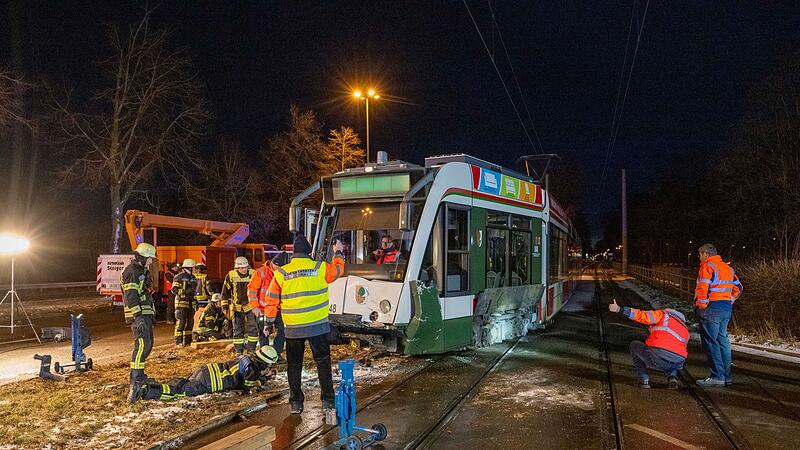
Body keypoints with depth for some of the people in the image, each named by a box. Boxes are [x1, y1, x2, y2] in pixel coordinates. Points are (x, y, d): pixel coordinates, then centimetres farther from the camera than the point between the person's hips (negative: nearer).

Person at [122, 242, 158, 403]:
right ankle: (135, 382, -23)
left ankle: (138, 374, 25)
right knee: (142, 344, -19)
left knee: (147, 343, 14)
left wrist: (152, 315, 27)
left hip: (146, 313, 11)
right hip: (138, 314, -11)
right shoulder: (131, 271, -11)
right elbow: (130, 295, -19)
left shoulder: (142, 271, 21)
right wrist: (138, 316, -26)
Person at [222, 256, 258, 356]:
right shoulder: (231, 276, -6)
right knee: (237, 329, 7)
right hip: (237, 306, 0)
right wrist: (225, 305, 1)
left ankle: (251, 349, 6)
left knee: (253, 328, -4)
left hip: (250, 305, 0)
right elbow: (225, 291, 3)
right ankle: (239, 350, 15)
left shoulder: (253, 274, -4)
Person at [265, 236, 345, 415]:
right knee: (323, 362, 12)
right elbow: (338, 269, 16)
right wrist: (338, 253, 34)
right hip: (317, 325, -1)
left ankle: (296, 403, 17)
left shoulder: (281, 273, -2)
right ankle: (327, 400, 15)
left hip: (293, 328, 1)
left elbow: (271, 300, 4)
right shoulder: (320, 268, -5)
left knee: (294, 365, 13)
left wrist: (268, 323, 15)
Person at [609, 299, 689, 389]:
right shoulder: (685, 329, 31)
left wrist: (619, 309, -2)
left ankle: (644, 380, 15)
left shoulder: (662, 314, 16)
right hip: (678, 363, 6)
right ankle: (672, 377, 11)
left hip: (658, 356, -6)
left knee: (634, 345, 23)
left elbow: (642, 315, 1)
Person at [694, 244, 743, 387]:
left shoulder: (707, 267, -10)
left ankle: (718, 376, -6)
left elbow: (702, 289, -20)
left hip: (711, 309, -9)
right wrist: (729, 302, 18)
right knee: (723, 341, 14)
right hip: (727, 309, 9)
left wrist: (700, 305, -12)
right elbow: (737, 288, 20)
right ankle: (727, 376, 18)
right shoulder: (727, 268, 17)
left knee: (710, 342, -4)